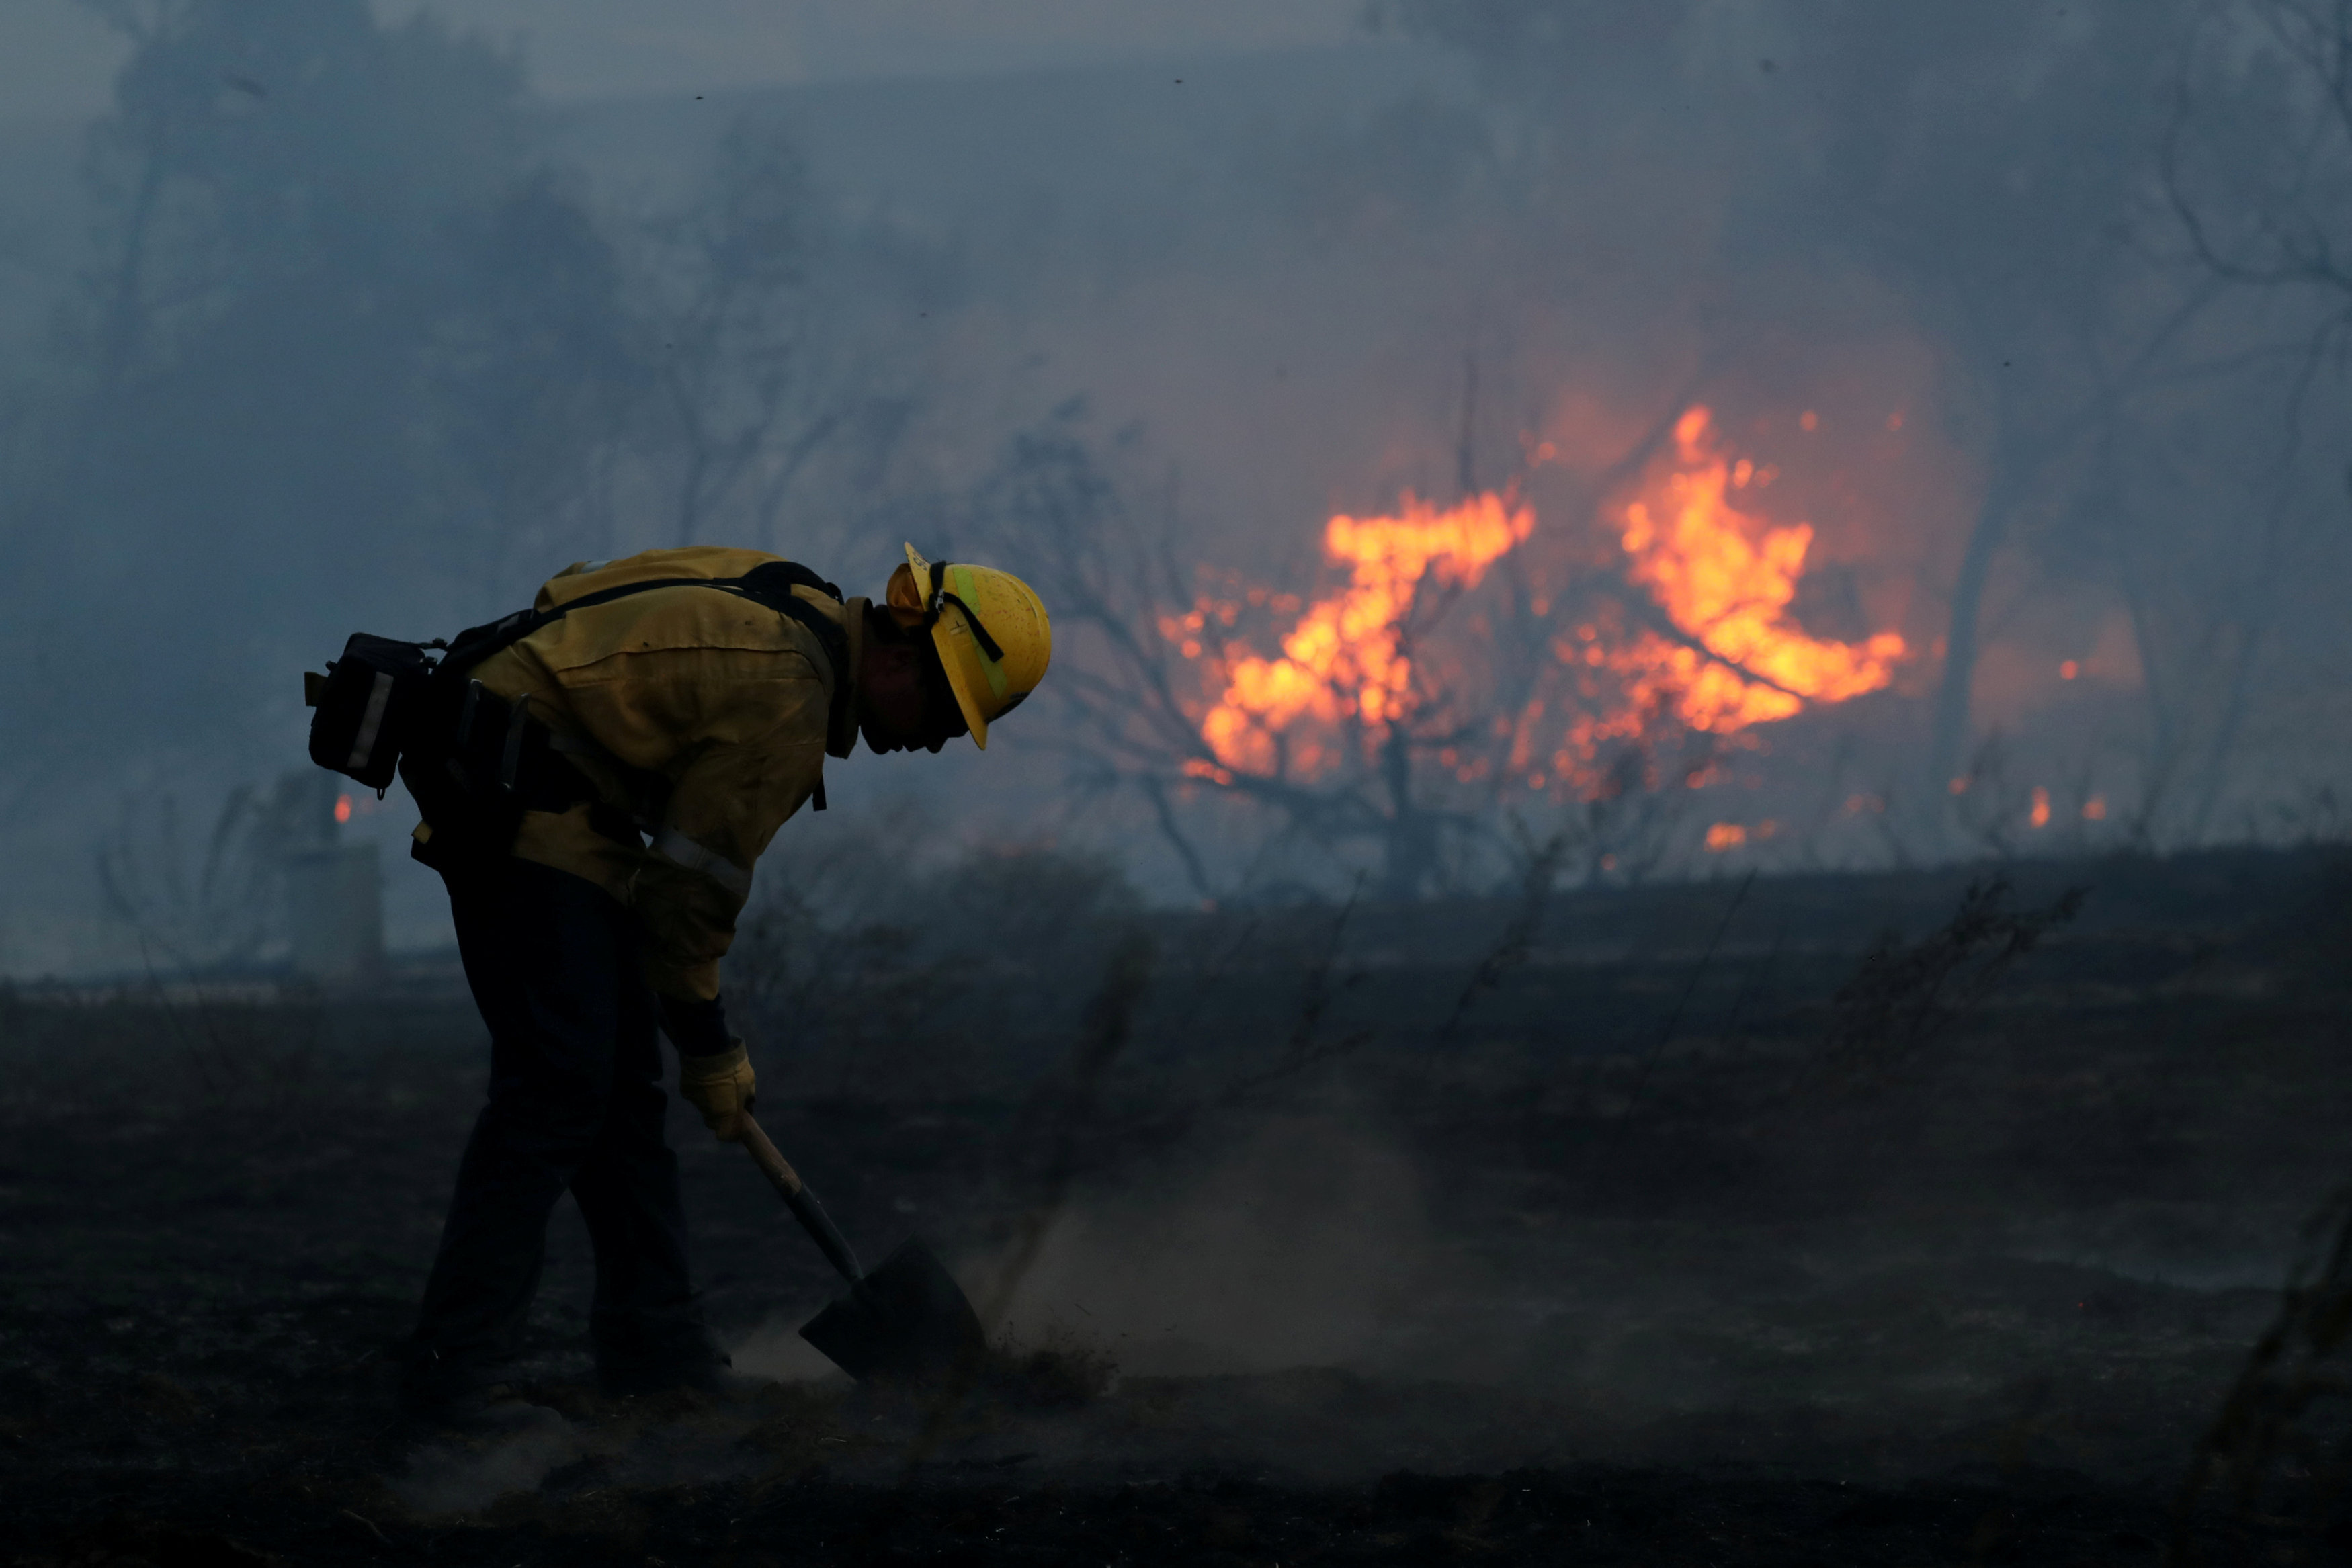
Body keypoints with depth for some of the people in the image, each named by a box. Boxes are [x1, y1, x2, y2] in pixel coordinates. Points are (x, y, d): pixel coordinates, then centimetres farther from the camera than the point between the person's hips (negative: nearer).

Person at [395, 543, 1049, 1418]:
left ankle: (654, 1347, 14)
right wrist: (710, 1049, 0)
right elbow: (697, 881, -12)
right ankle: (456, 1371, -19)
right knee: (558, 1080, -16)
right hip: (518, 801, -11)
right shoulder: (785, 698, -18)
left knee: (621, 1077, 11)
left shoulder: (792, 607, 12)